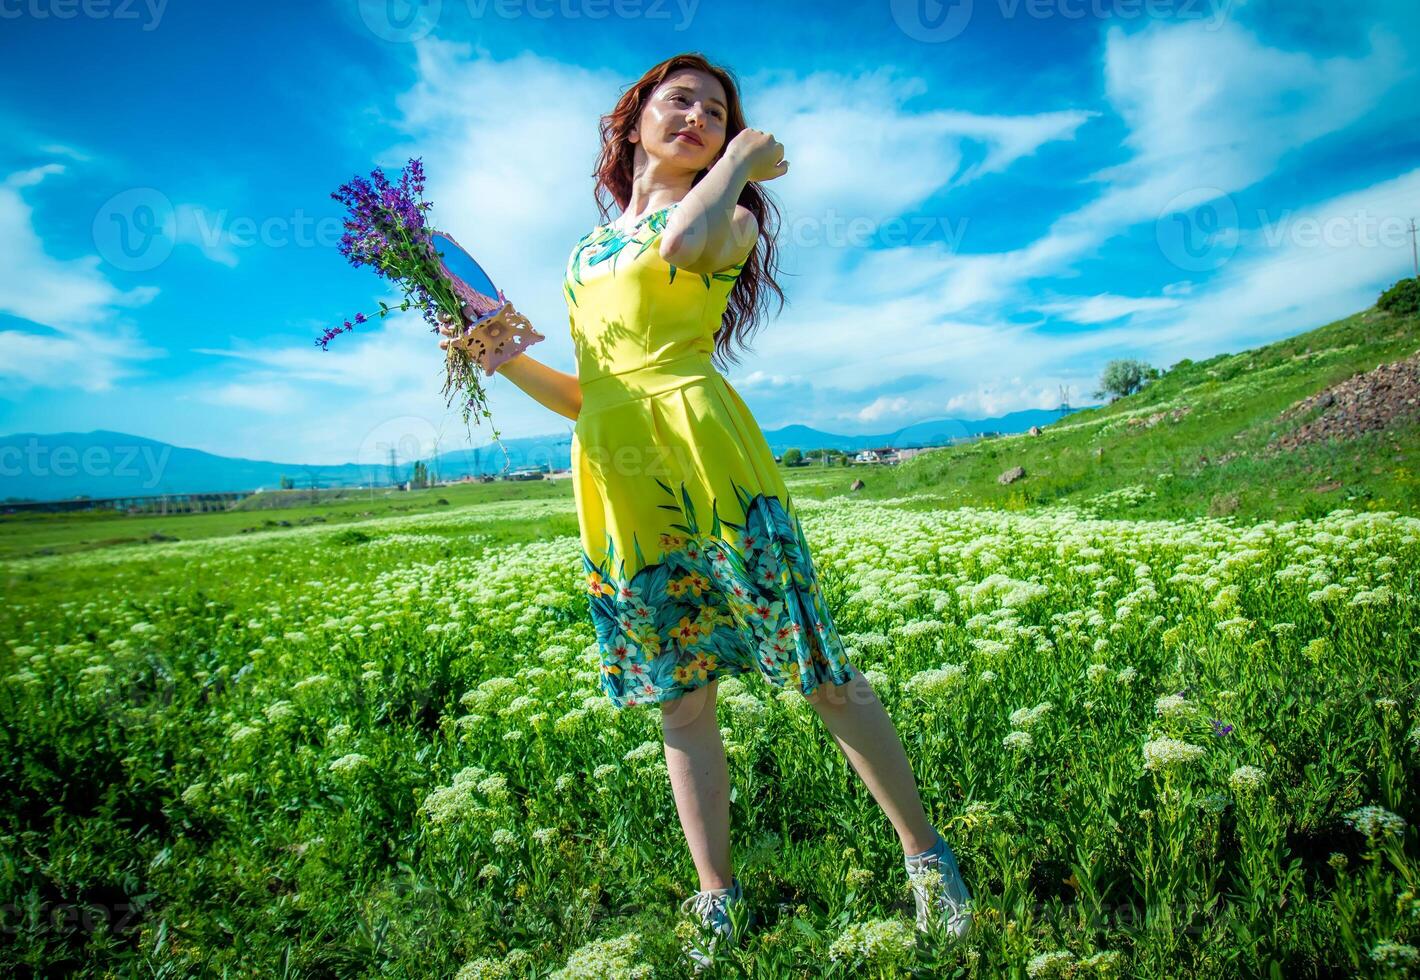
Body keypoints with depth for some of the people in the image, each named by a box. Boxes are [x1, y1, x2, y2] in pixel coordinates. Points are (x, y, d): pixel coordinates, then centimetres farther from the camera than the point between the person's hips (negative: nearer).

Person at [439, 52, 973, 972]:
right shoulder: (590, 250, 23)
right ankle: (718, 901, 27)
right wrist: (505, 359, 7)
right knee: (681, 705, 11)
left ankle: (927, 853, 23)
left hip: (708, 463, -4)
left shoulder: (731, 217, 9)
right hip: (617, 489, 5)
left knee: (824, 675, 1)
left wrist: (742, 158, -2)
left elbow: (683, 244, -19)